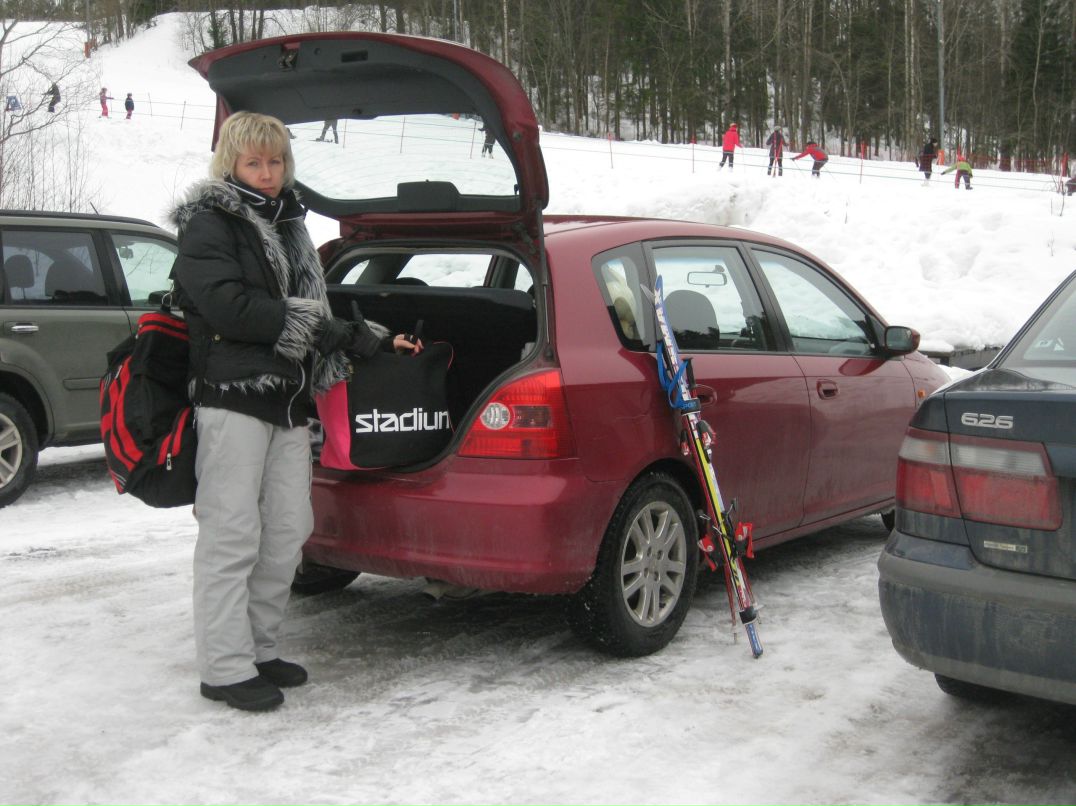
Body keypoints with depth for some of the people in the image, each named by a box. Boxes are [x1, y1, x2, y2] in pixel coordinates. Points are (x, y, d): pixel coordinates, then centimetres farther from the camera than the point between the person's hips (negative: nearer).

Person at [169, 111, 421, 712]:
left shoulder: (289, 226, 21)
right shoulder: (209, 225, -2)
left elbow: (314, 313, 22)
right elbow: (226, 306, -16)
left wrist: (375, 341, 12)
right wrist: (306, 323, -12)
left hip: (288, 402, 8)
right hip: (234, 397, -8)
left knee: (289, 531, 8)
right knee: (233, 535, -6)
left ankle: (260, 649, 20)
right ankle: (226, 668, -1)